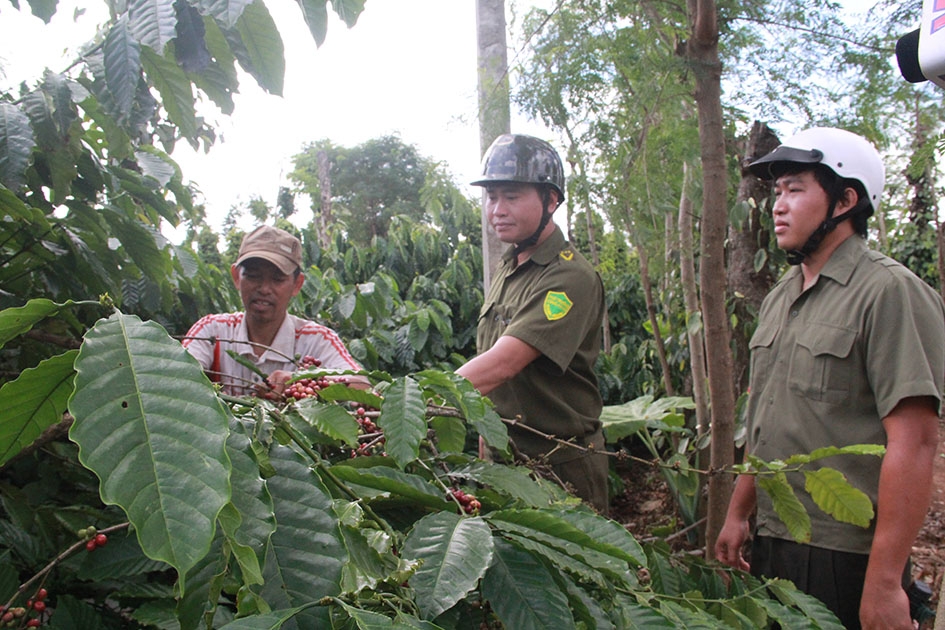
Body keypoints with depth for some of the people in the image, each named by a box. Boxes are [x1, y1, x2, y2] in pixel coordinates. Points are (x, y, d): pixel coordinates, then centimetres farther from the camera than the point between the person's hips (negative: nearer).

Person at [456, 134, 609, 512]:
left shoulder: (570, 278, -20)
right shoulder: (505, 271, 9)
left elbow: (502, 364, -31)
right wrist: (485, 447, 9)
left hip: (563, 466, -7)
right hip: (502, 460, 8)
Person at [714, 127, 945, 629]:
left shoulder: (889, 291, -12)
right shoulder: (779, 299, 12)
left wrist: (885, 580, -21)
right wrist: (737, 514, 16)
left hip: (846, 556, -7)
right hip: (770, 544, 7)